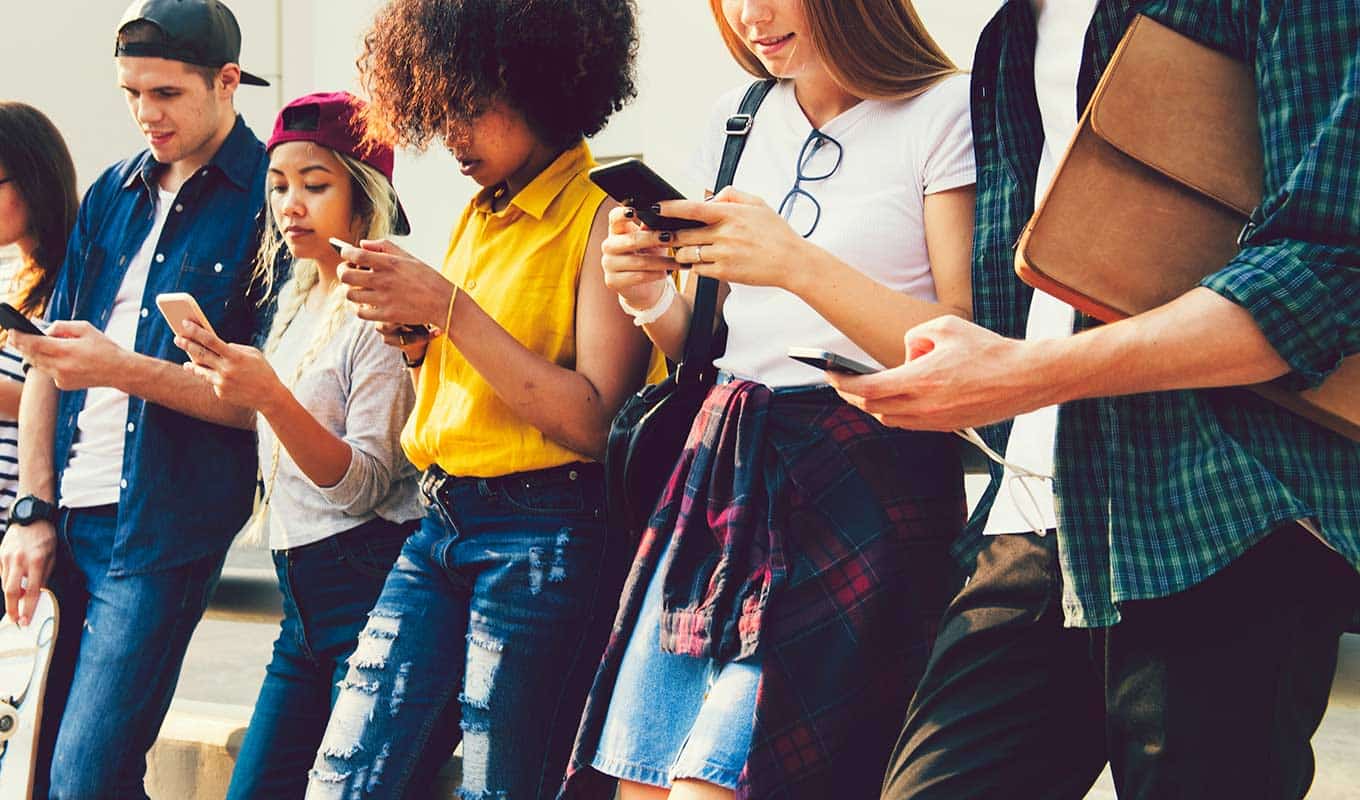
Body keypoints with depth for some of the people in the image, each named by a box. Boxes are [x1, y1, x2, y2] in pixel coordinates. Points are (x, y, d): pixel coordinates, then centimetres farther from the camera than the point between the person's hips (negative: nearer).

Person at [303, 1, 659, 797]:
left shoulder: (602, 218, -9)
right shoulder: (480, 217, 15)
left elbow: (594, 422, -18)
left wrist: (448, 309, -17)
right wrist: (411, 332, 2)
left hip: (545, 542, -7)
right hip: (442, 527, 7)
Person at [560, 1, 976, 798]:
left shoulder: (944, 112, -5)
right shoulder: (737, 119, 14)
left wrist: (799, 263, -20)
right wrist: (654, 302, -1)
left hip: (861, 488, -6)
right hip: (721, 470, 6)